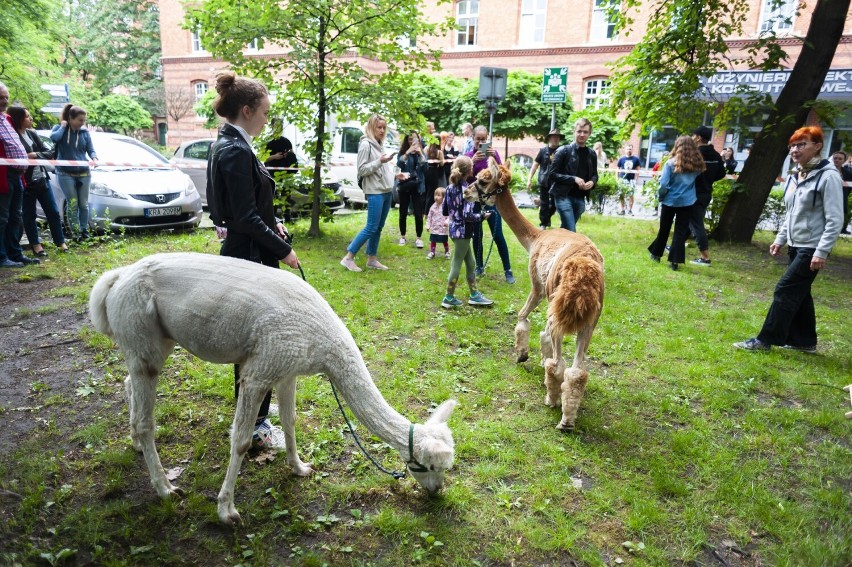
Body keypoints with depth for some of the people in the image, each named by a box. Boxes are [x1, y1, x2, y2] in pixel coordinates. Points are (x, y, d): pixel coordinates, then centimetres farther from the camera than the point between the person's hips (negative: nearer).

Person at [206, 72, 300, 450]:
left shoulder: (227, 145, 11)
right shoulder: (237, 152, -20)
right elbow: (246, 218, -22)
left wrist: (271, 223, 8)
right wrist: (283, 250, -13)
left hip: (241, 253, 11)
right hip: (251, 257, -11)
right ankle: (256, 426, 13)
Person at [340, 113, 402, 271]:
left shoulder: (380, 145, 15)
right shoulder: (366, 144, -9)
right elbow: (362, 170, -13)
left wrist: (395, 175, 11)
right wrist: (380, 161, -21)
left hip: (387, 191, 8)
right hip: (375, 192, -8)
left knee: (379, 227, 11)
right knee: (371, 228, -9)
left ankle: (372, 259, 19)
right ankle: (348, 258, -2)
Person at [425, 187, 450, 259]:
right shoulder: (433, 207, 1)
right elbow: (429, 217, 7)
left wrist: (447, 222, -30)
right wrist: (428, 225, 4)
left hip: (443, 229, -3)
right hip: (434, 229, 3)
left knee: (445, 241, 12)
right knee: (432, 241, 7)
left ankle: (447, 252, 29)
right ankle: (432, 252, 19)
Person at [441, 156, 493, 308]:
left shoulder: (450, 187, 5)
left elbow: (445, 211, 10)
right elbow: (468, 216, -23)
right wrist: (482, 215, -8)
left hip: (454, 228, 8)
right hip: (463, 231, -8)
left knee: (470, 263, 18)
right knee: (456, 265, 3)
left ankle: (474, 295, 26)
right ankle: (449, 298, 13)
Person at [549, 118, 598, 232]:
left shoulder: (591, 154, 11)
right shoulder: (564, 151, -5)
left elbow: (594, 175, 21)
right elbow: (552, 174, -8)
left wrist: (592, 182, -4)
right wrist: (574, 179, -19)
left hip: (580, 198, 5)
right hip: (564, 196, -5)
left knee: (565, 230, 14)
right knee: (571, 232, -13)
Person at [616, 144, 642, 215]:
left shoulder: (636, 159, 5)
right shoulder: (621, 159, 6)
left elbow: (637, 170, 4)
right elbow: (618, 169, 9)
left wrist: (635, 179, -4)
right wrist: (617, 179, 3)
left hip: (631, 179, -1)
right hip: (622, 179, 1)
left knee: (630, 196, -2)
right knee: (621, 195, 1)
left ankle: (630, 210, 7)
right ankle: (622, 210, 11)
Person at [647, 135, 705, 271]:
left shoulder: (671, 163, -11)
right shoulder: (697, 164, 0)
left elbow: (664, 184, -13)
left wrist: (661, 197, 0)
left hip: (670, 201, -2)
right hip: (687, 202, 2)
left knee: (664, 229, 13)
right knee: (681, 231, 5)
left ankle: (656, 254, 28)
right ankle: (675, 260, 2)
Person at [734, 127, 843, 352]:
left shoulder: (828, 176, -16)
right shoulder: (795, 176, 8)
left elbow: (835, 219, -18)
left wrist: (822, 251, -21)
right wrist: (780, 239, 15)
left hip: (812, 248, -8)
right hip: (796, 245, 8)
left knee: (785, 291, -6)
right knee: (799, 293, 13)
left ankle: (765, 340, 1)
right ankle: (804, 340, 25)